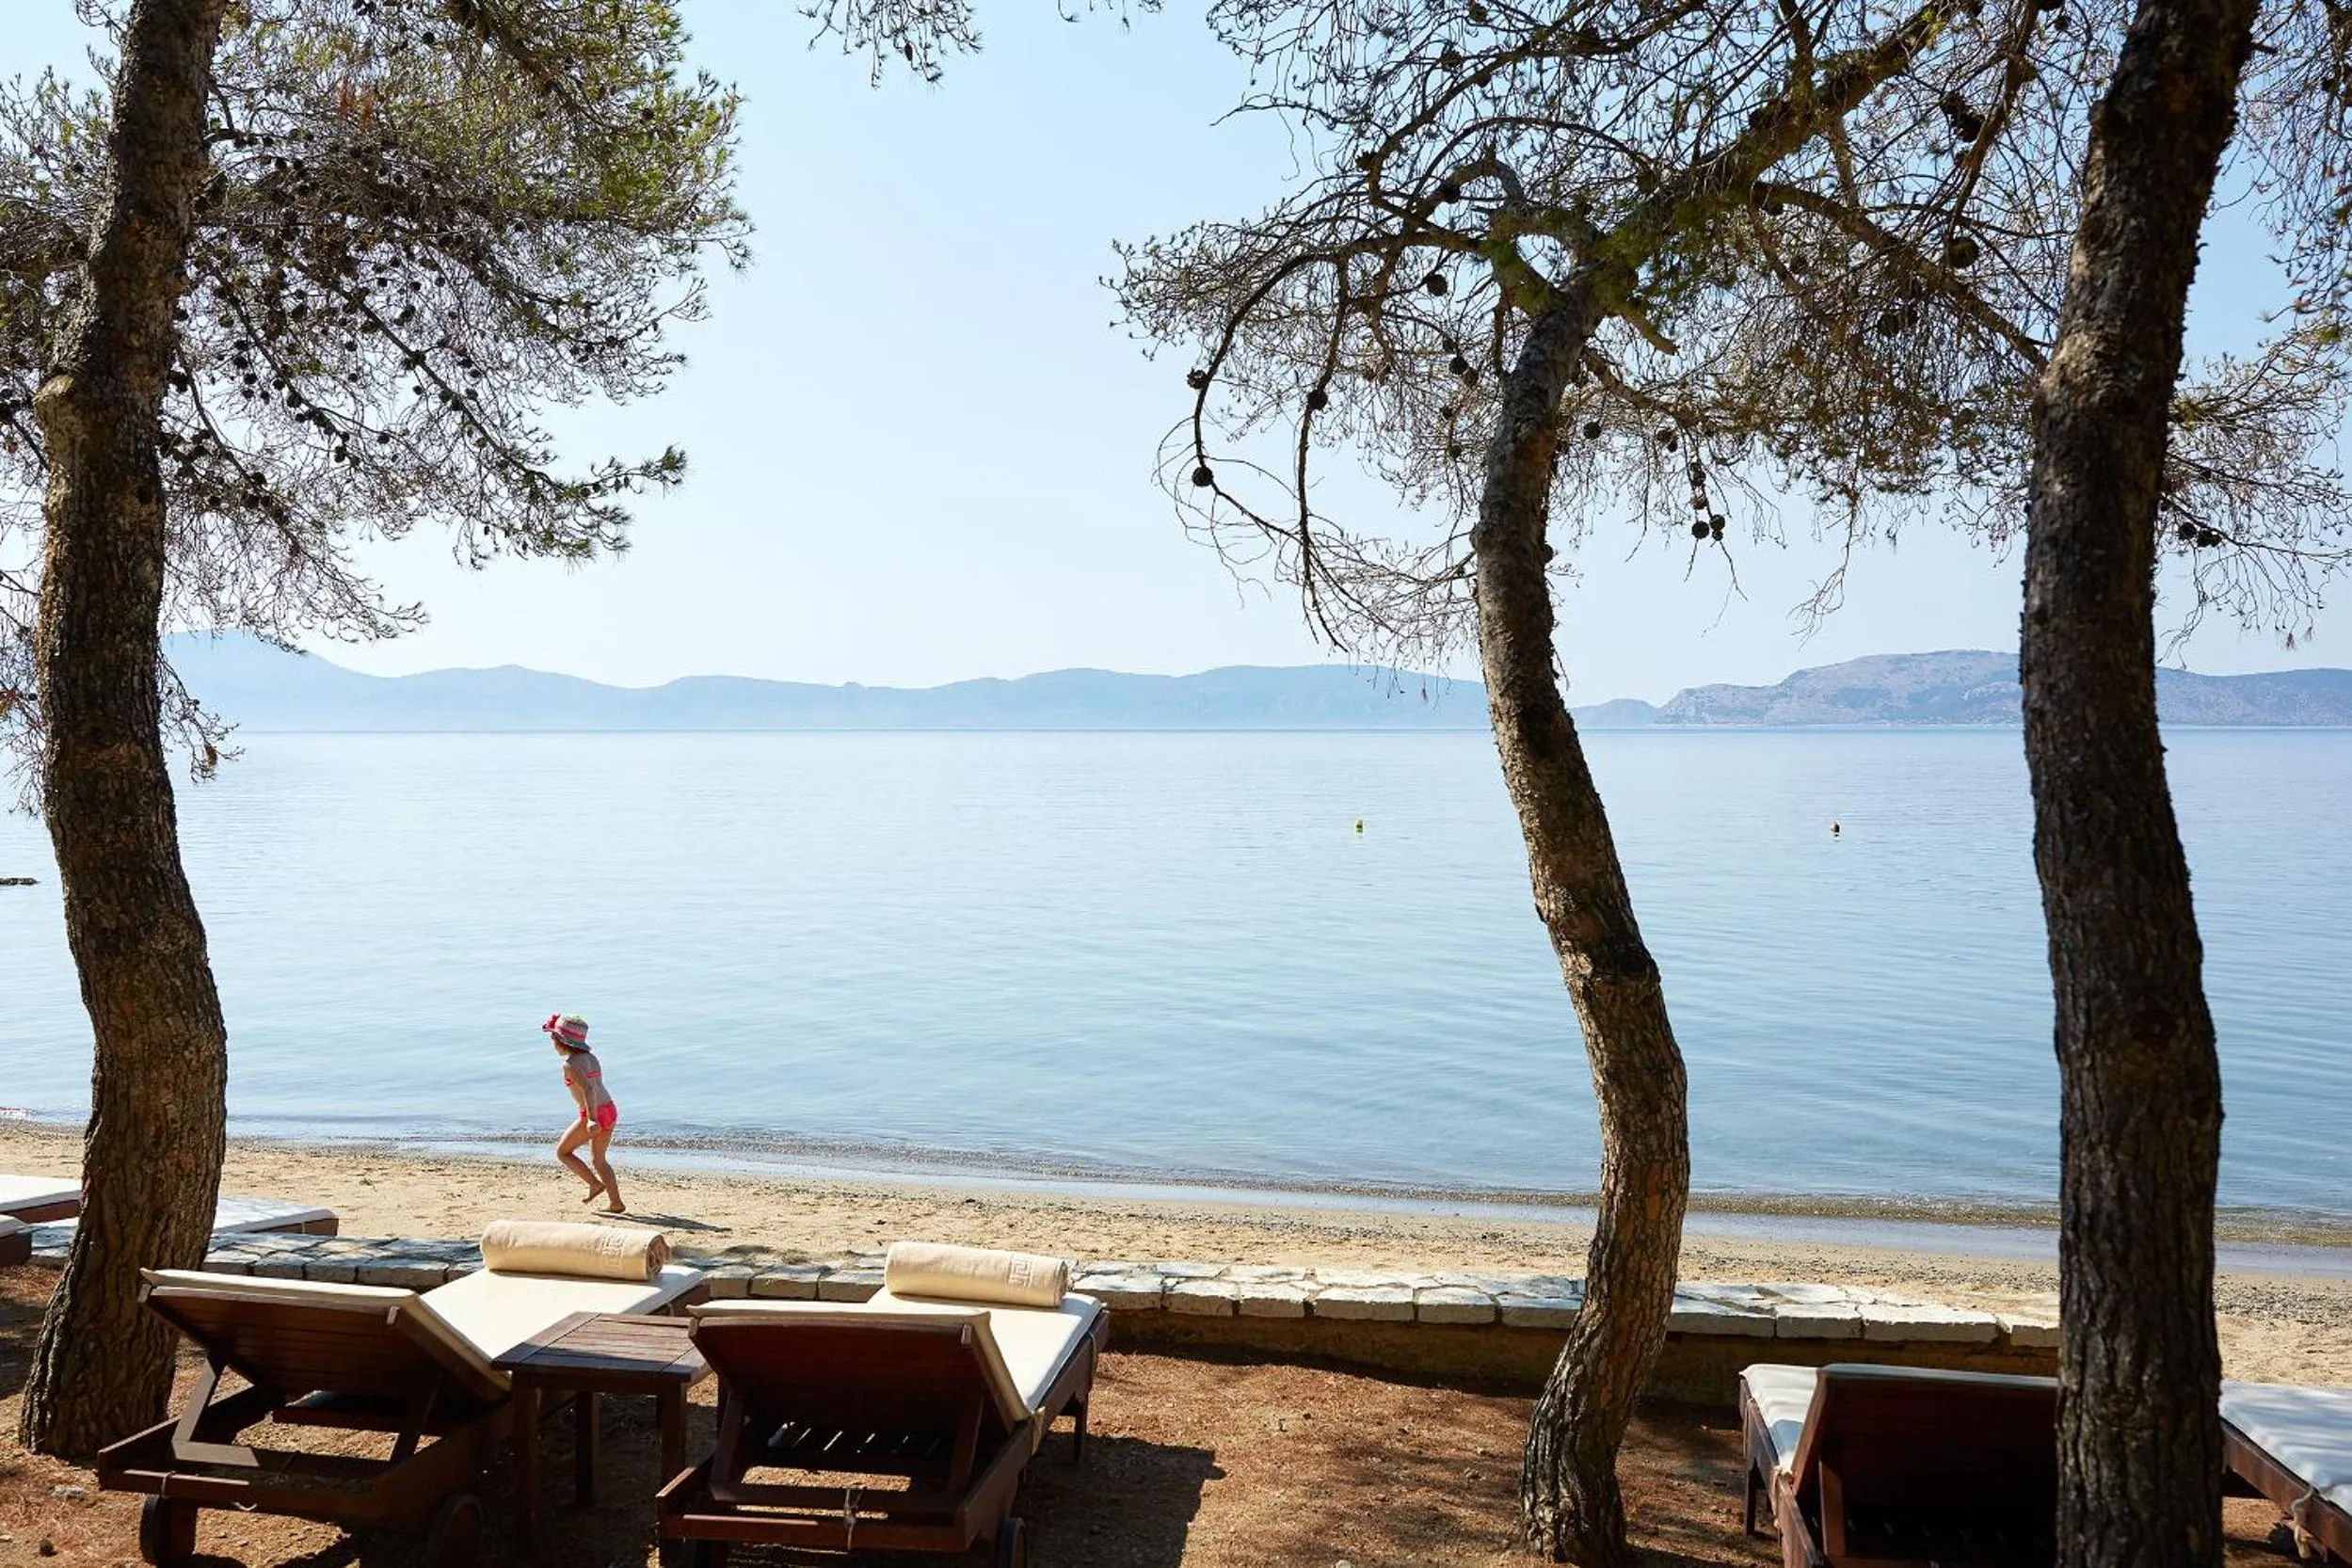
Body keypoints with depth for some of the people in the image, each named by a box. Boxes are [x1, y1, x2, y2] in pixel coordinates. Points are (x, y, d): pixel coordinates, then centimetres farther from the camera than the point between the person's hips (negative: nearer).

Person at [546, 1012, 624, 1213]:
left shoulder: (570, 1064, -12)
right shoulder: (591, 1057, 12)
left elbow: (588, 1089, -24)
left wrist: (591, 1120, -30)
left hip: (593, 1116, -8)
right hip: (610, 1111, 8)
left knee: (563, 1152, 12)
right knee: (598, 1159, 20)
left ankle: (596, 1184, 5)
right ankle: (616, 1203, 16)